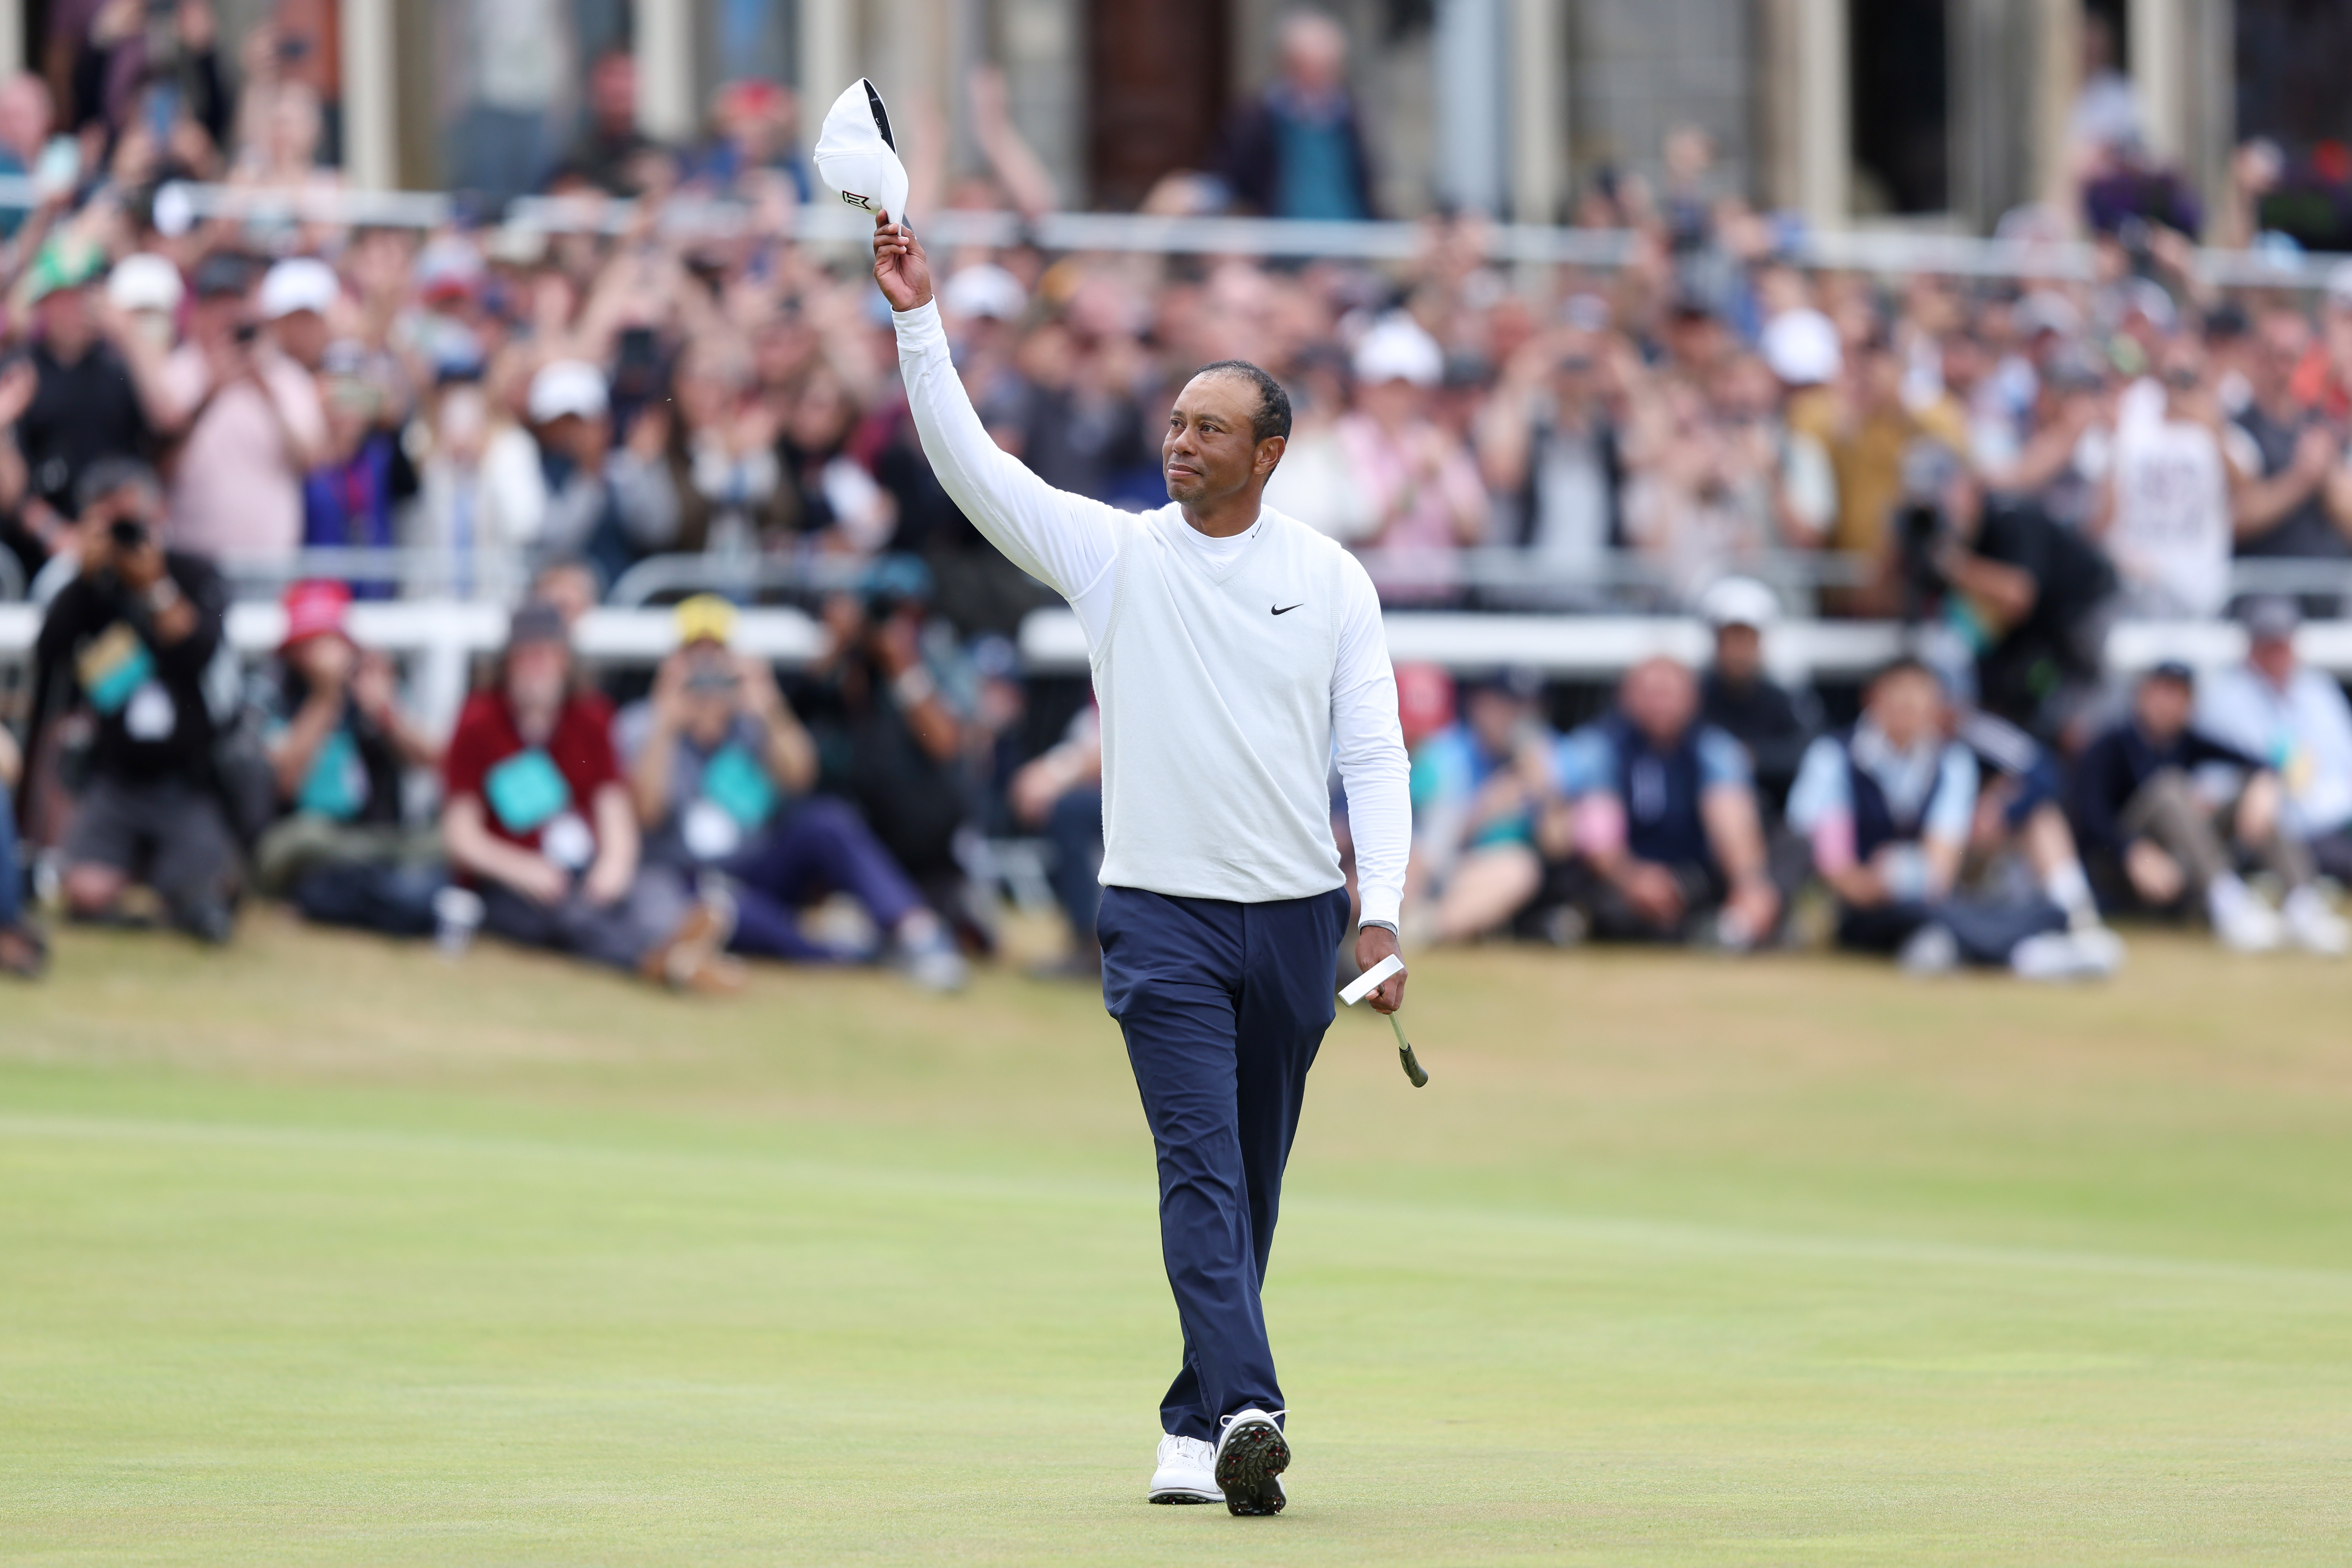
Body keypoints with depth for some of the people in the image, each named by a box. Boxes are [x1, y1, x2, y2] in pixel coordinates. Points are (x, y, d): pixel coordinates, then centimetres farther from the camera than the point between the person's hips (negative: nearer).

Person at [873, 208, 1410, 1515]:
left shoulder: (1331, 580, 3)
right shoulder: (1112, 552, 2)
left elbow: (1375, 753, 2)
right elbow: (969, 463, -8)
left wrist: (1382, 913, -8)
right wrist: (921, 322, -18)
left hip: (1296, 916, 2)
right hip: (1162, 913, -2)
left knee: (1250, 1191, 9)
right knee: (1201, 1171, -15)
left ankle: (1195, 1426, 20)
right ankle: (1248, 1414, -26)